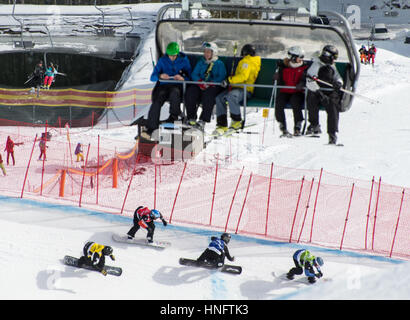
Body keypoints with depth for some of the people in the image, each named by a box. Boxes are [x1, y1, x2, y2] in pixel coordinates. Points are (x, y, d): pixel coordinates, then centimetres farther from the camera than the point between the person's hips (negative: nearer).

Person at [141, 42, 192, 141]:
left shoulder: (184, 60, 9)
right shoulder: (162, 60, 12)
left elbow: (189, 77, 5)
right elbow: (152, 77, 8)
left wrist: (182, 78, -18)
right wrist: (160, 76, -15)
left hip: (178, 86, -2)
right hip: (164, 86, 2)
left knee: (174, 93, -40)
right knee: (157, 102, -30)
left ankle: (173, 116, -19)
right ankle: (150, 129, -36)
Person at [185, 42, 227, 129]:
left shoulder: (219, 64, 9)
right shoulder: (201, 62, 21)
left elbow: (221, 77, -5)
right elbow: (194, 75, 12)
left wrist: (210, 84, -19)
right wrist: (200, 82, -9)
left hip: (214, 86, -4)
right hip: (200, 86, 4)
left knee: (208, 94, -37)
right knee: (190, 91, -27)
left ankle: (203, 120, -38)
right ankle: (191, 118, -25)